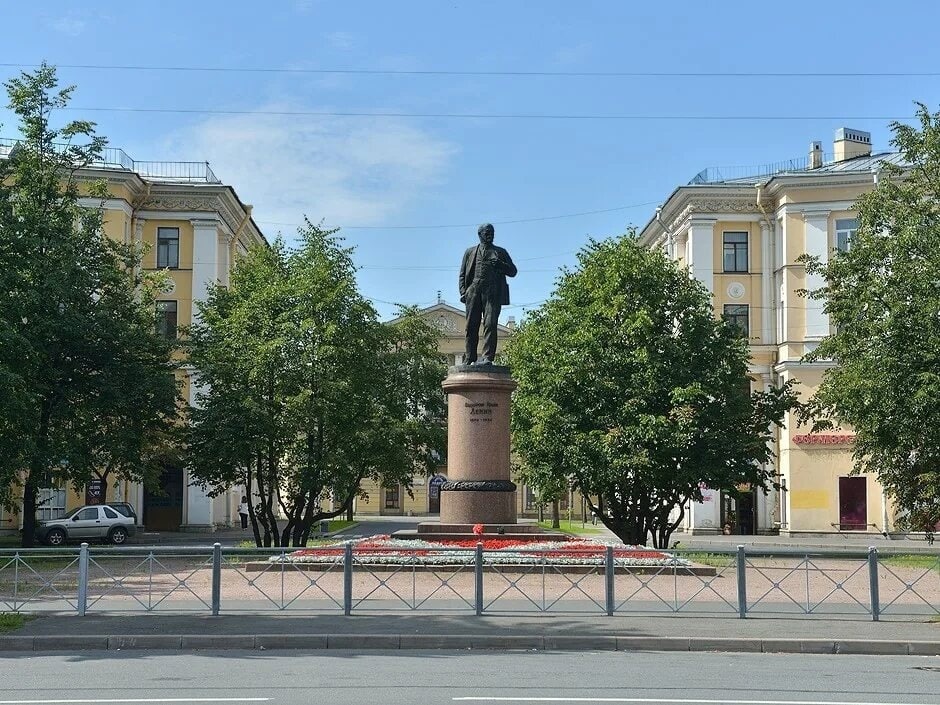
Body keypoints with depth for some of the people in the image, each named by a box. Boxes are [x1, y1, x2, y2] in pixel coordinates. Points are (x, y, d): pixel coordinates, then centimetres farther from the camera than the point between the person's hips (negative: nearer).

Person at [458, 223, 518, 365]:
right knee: (471, 326, -3)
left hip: (493, 293, -1)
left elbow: (513, 271, 16)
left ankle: (487, 357, -21)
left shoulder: (500, 252, 21)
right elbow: (462, 275, 17)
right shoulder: (470, 252, 22)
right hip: (474, 292, 1)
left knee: (490, 325, -15)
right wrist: (463, 292, 1)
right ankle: (470, 360, -1)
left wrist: (501, 265, -5)